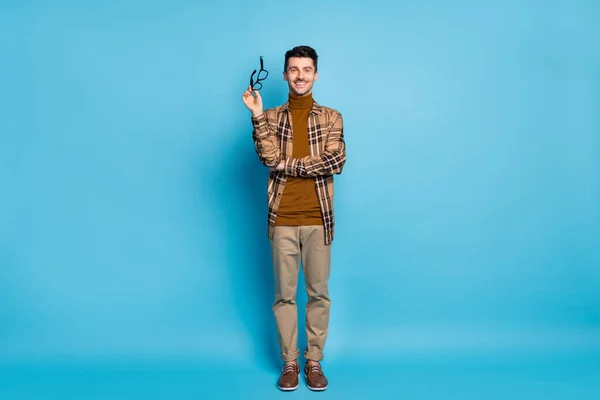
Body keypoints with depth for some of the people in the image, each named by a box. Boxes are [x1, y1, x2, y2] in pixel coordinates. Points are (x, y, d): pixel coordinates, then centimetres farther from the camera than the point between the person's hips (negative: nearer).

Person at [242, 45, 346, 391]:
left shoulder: (331, 117, 5)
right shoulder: (272, 118, 7)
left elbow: (336, 161, -10)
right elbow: (270, 157, -11)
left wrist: (287, 164, -11)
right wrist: (257, 114, -16)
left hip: (318, 219, 0)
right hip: (282, 220, 0)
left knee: (319, 293, 8)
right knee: (285, 294, 7)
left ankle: (314, 361, 22)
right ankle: (289, 362, 21)